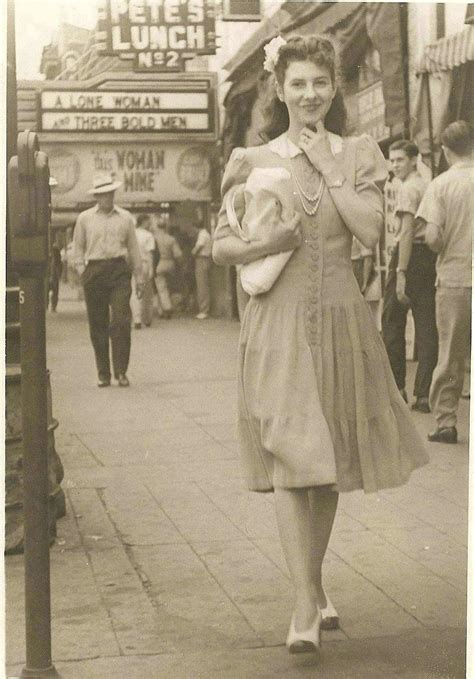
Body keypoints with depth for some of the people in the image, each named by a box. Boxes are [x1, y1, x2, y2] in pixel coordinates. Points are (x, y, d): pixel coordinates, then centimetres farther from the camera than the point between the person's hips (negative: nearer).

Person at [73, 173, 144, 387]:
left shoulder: (125, 217, 11)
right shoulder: (84, 218, 8)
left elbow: (133, 248, 14)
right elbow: (78, 248, 12)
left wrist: (139, 277, 12)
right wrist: (82, 271, 1)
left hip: (119, 271, 0)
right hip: (94, 271, 0)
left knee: (121, 320, -11)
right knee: (98, 325, 2)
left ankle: (121, 370, -5)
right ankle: (103, 373, 10)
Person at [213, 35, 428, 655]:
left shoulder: (359, 153, 6)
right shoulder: (253, 160, 3)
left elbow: (371, 230, -9)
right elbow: (221, 245, 4)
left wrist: (327, 165, -8)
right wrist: (266, 244, -15)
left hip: (340, 318, 2)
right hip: (278, 320, -2)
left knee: (329, 461, 11)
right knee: (289, 457, -10)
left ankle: (315, 581, 29)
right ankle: (306, 603, -8)